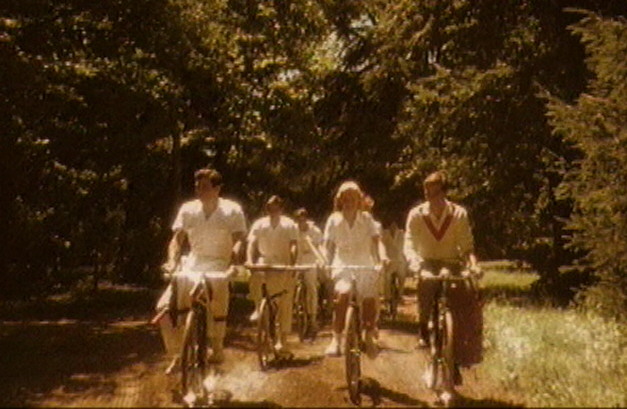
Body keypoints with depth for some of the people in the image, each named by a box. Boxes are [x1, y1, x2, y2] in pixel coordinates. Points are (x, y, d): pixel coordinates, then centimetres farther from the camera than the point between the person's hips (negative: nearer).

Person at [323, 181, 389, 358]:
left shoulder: (366, 218, 3)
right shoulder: (334, 220, 3)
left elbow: (376, 241, -6)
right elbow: (328, 246, 3)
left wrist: (382, 257, -25)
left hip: (365, 267, 1)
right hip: (343, 266, -1)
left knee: (370, 300, -8)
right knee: (342, 294, -27)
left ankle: (369, 338, 19)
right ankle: (336, 339, -21)